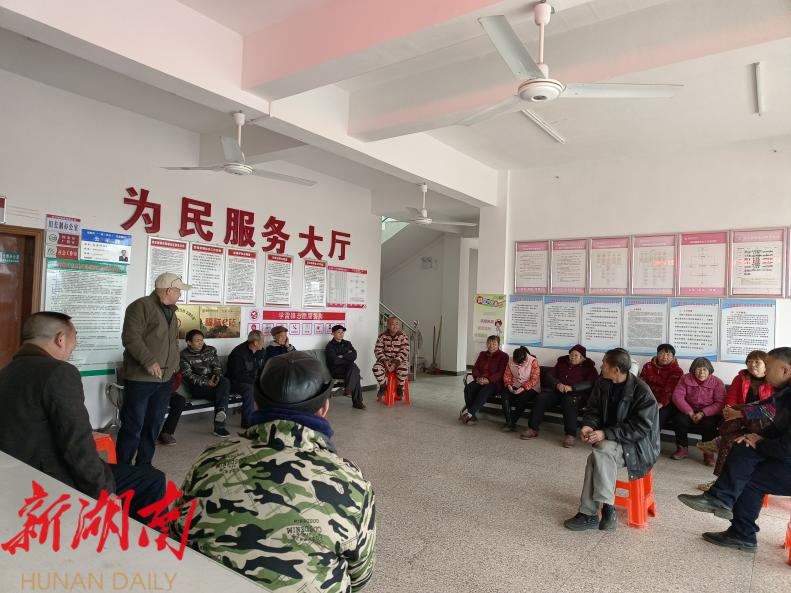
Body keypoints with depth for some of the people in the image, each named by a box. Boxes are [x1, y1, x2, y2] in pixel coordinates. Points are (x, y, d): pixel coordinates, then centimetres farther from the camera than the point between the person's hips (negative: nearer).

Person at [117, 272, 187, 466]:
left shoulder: (170, 311, 17)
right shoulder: (142, 306, -10)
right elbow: (130, 337, -19)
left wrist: (174, 364, 16)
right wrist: (149, 362, -23)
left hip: (165, 379, 8)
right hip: (140, 379, -8)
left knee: (153, 426, 13)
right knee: (133, 426, -2)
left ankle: (144, 465, 25)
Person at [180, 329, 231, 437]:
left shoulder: (211, 350, 15)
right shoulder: (184, 355, 2)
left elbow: (217, 366, 11)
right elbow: (189, 376, -8)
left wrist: (217, 376, -14)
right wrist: (206, 382, -22)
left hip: (213, 383, 4)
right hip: (197, 387, -4)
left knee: (225, 381, -33)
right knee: (222, 392, -31)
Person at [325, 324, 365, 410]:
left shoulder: (347, 343, 15)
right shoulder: (330, 346, -2)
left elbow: (354, 356, 0)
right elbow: (334, 361, -16)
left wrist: (343, 356, -11)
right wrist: (348, 356, -5)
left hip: (348, 369, 5)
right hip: (335, 371, -5)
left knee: (354, 368, -30)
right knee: (355, 372, -29)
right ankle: (357, 400, -29)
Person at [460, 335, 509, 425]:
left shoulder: (503, 356, 2)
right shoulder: (482, 354, 20)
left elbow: (501, 373, -9)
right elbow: (475, 368, 14)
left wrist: (488, 380, -23)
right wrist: (478, 377, -9)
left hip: (494, 382, -5)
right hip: (480, 381, 5)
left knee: (484, 391, -37)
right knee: (468, 388, -27)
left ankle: (469, 413, -38)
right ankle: (473, 415, -28)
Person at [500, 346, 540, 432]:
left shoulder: (533, 362, -15)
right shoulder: (511, 361, -2)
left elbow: (534, 379, -17)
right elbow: (507, 375, 5)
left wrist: (523, 388, -26)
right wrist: (509, 385, -14)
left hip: (530, 388, -4)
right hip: (515, 387, 4)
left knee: (522, 398, -35)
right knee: (504, 393, -26)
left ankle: (513, 422, -18)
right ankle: (508, 422, -25)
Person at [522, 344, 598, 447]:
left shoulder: (588, 367, 9)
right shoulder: (562, 362, 21)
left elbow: (590, 383, -8)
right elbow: (551, 376, 15)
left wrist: (571, 387, -20)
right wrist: (557, 384, -9)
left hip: (575, 393, -4)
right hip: (558, 391, 4)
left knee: (569, 401, -39)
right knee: (541, 398, -23)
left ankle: (570, 435, -40)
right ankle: (533, 429, -22)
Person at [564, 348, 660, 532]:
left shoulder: (642, 391, -19)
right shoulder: (602, 383, 1)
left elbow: (641, 427, -21)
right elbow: (593, 409, 10)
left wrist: (606, 434, -27)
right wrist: (588, 425, -13)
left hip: (638, 444, -5)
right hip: (609, 441, 6)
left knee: (602, 450, -33)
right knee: (597, 457, -26)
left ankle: (608, 508, -20)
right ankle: (588, 514, -17)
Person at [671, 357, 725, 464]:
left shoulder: (717, 382, -4)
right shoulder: (686, 379, 0)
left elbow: (720, 403, -12)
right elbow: (677, 396, -8)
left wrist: (703, 413, -24)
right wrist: (690, 412, -20)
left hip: (709, 414, -1)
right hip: (689, 412, 2)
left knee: (708, 424, -34)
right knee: (679, 419, -28)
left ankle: (708, 452, -10)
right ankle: (683, 449, -9)